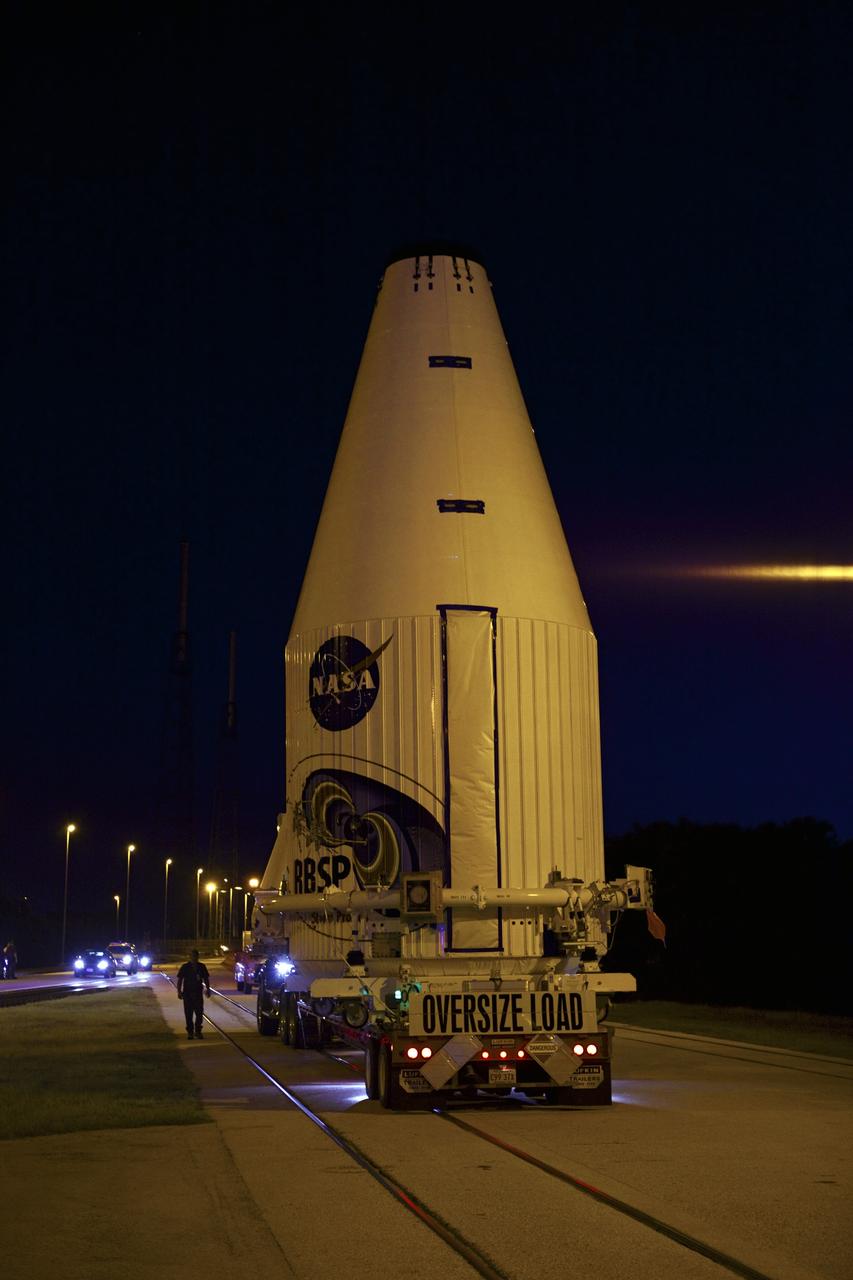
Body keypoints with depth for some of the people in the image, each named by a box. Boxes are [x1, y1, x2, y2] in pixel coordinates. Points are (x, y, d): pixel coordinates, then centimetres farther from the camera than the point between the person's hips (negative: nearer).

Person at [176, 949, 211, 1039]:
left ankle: (198, 1031, 11)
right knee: (188, 1014, 1)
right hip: (187, 993, -1)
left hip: (198, 993, 2)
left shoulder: (202, 967, 5)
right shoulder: (185, 967, -1)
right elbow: (180, 980, 1)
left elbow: (206, 979, 12)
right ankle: (190, 1032, 9)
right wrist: (179, 991, -6)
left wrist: (208, 989, 4)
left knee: (199, 1013, 1)